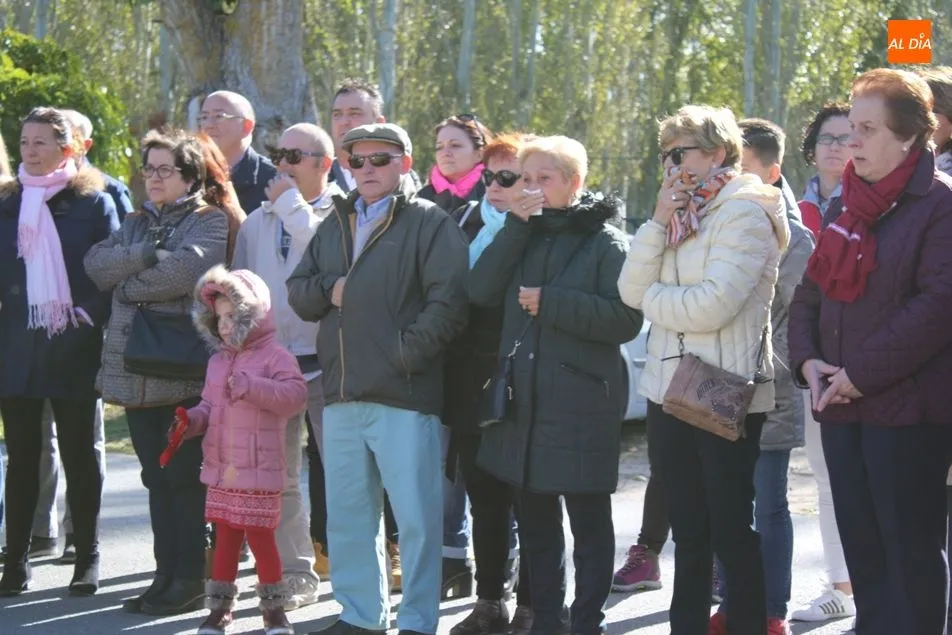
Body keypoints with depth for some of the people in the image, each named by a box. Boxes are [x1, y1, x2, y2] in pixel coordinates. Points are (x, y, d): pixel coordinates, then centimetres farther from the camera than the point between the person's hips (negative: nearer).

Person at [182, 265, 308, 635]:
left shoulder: (275, 356, -9)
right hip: (220, 467, 6)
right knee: (225, 536, 11)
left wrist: (250, 386, -27)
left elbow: (295, 395, -22)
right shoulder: (218, 361, 14)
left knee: (260, 536, 0)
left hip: (259, 469, -6)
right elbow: (209, 405, 17)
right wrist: (191, 421, -4)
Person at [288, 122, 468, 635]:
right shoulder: (335, 223, 19)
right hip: (341, 394, 7)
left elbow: (447, 302, -10)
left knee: (416, 516, -4)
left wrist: (405, 353, -16)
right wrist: (329, 290, -3)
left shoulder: (430, 223, -2)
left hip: (404, 395, -6)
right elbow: (298, 290, 18)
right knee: (346, 515, 13)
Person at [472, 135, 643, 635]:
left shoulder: (606, 240, -5)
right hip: (524, 402, 6)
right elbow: (481, 291, -1)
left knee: (589, 524, 3)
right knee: (535, 524, 12)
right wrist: (516, 226, -8)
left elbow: (626, 318, -15)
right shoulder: (524, 236, 13)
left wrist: (550, 302, -17)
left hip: (581, 404, -6)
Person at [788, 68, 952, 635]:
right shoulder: (844, 208, 17)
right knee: (862, 547, 10)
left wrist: (862, 373, -16)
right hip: (841, 406, 7)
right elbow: (810, 294, 19)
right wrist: (808, 359, 0)